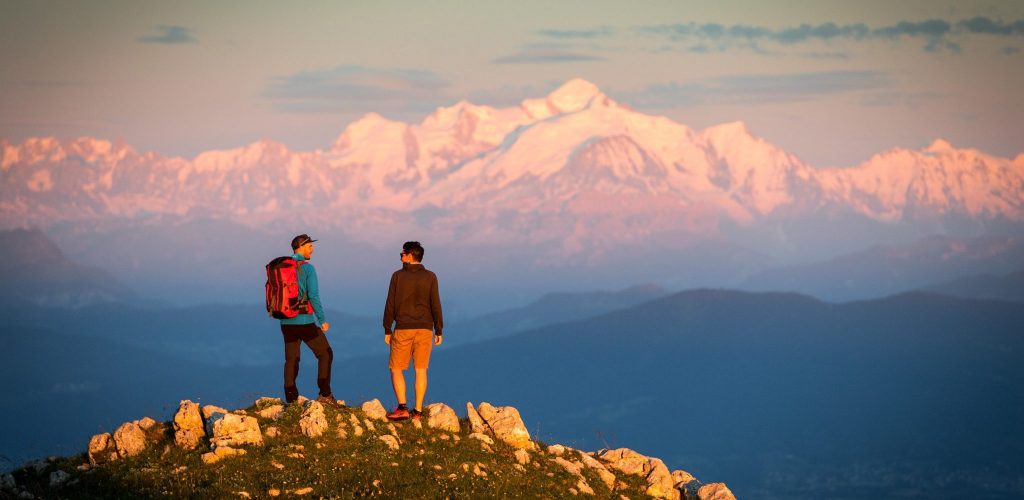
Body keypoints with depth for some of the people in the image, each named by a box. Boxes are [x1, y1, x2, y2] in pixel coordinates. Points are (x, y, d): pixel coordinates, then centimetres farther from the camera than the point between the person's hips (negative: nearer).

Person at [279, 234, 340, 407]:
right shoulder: (307, 268, -10)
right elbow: (313, 296, -15)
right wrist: (322, 320, -8)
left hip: (286, 322, 6)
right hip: (305, 321, -6)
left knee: (291, 360, 10)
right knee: (325, 354, 8)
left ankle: (291, 400, 7)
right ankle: (325, 394, 3)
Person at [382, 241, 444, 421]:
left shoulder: (398, 276, -3)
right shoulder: (430, 277, 0)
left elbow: (390, 305, -2)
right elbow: (435, 305, -2)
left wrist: (387, 330, 5)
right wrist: (439, 331, 4)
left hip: (403, 330, -2)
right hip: (424, 329, 2)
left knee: (396, 369, 7)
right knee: (421, 370, 7)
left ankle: (402, 408, -7)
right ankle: (418, 410, 5)